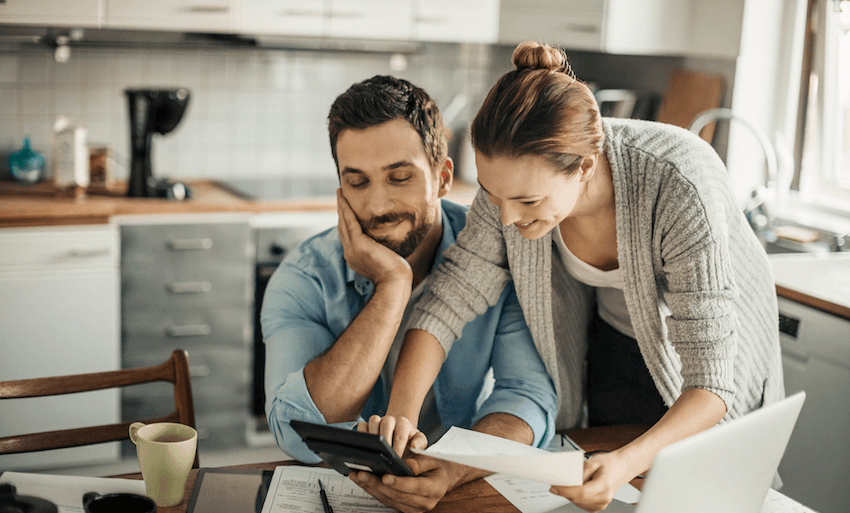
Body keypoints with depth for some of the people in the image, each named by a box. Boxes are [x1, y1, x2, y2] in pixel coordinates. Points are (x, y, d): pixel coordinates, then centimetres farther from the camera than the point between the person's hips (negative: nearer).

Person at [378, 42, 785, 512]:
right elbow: (450, 296, -20)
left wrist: (630, 461, -53)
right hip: (612, 345, 3)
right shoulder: (518, 177, -28)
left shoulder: (679, 188, -40)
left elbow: (710, 381, -37)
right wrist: (399, 417, -34)